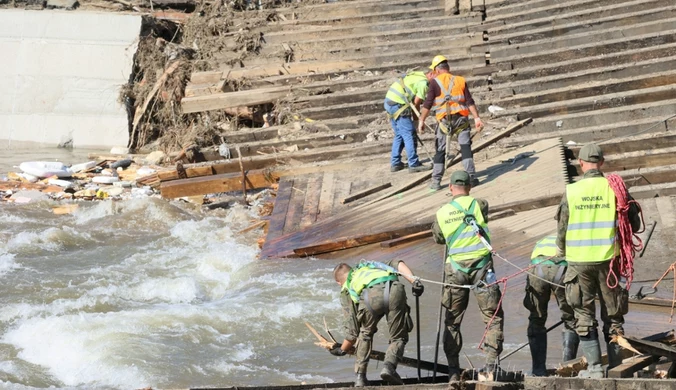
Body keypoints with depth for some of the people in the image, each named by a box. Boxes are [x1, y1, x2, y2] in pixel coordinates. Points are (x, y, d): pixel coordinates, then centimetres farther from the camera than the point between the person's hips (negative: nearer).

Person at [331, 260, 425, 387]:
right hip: (395, 290, 0)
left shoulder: (346, 290, 35)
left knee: (365, 333, 29)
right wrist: (414, 280, 11)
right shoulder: (369, 266, 45)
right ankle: (390, 365, -9)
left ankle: (360, 377, 22)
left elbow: (352, 330, 31)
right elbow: (397, 264, 23)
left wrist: (342, 349, 48)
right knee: (398, 338, 17)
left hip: (370, 297, 0)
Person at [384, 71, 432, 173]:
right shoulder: (424, 83, -12)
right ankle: (414, 165, -5)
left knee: (399, 135, 18)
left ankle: (395, 163, 21)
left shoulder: (418, 76, 16)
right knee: (409, 135, -5)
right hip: (398, 104, -10)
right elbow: (416, 104, -10)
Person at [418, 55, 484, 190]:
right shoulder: (460, 81, 9)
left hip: (444, 120, -2)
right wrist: (477, 118, 0)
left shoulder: (435, 82, 0)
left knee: (440, 151, 7)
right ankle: (471, 177, -5)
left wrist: (421, 121, -1)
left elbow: (427, 104, -5)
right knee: (466, 148, 3)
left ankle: (436, 182, 8)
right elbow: (470, 102, 2)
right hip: (461, 118, 2)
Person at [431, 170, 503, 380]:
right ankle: (491, 361, -7)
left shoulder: (442, 213, 5)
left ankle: (453, 369, 10)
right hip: (481, 266, -2)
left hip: (455, 269, 2)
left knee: (452, 320, 12)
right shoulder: (479, 204, -2)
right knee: (493, 316, 4)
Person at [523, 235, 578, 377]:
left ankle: (539, 370, 20)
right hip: (563, 269, -1)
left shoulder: (540, 243, 41)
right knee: (571, 321, 17)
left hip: (537, 268, 1)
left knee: (536, 321, 20)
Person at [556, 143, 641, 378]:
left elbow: (562, 229, 1)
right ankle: (615, 366, 13)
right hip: (608, 259, 1)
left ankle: (594, 366, 1)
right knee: (612, 314, 12)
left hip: (579, 261, -1)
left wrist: (562, 252, 19)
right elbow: (634, 224, 0)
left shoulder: (571, 191, -5)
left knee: (584, 315, 7)